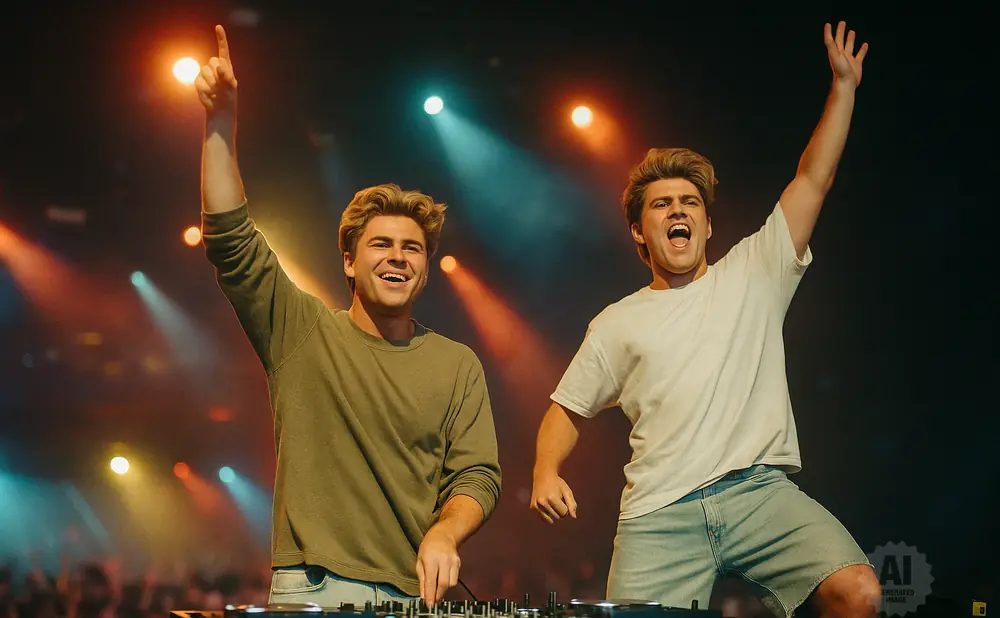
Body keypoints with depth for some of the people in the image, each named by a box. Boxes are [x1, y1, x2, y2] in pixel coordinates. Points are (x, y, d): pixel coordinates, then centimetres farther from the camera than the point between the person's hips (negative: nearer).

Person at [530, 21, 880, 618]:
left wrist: (843, 85, 9)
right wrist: (547, 469, 2)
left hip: (760, 490, 0)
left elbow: (813, 179, 12)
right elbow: (568, 409, 21)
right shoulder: (617, 324, 18)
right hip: (660, 514, 0)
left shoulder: (751, 276, 16)